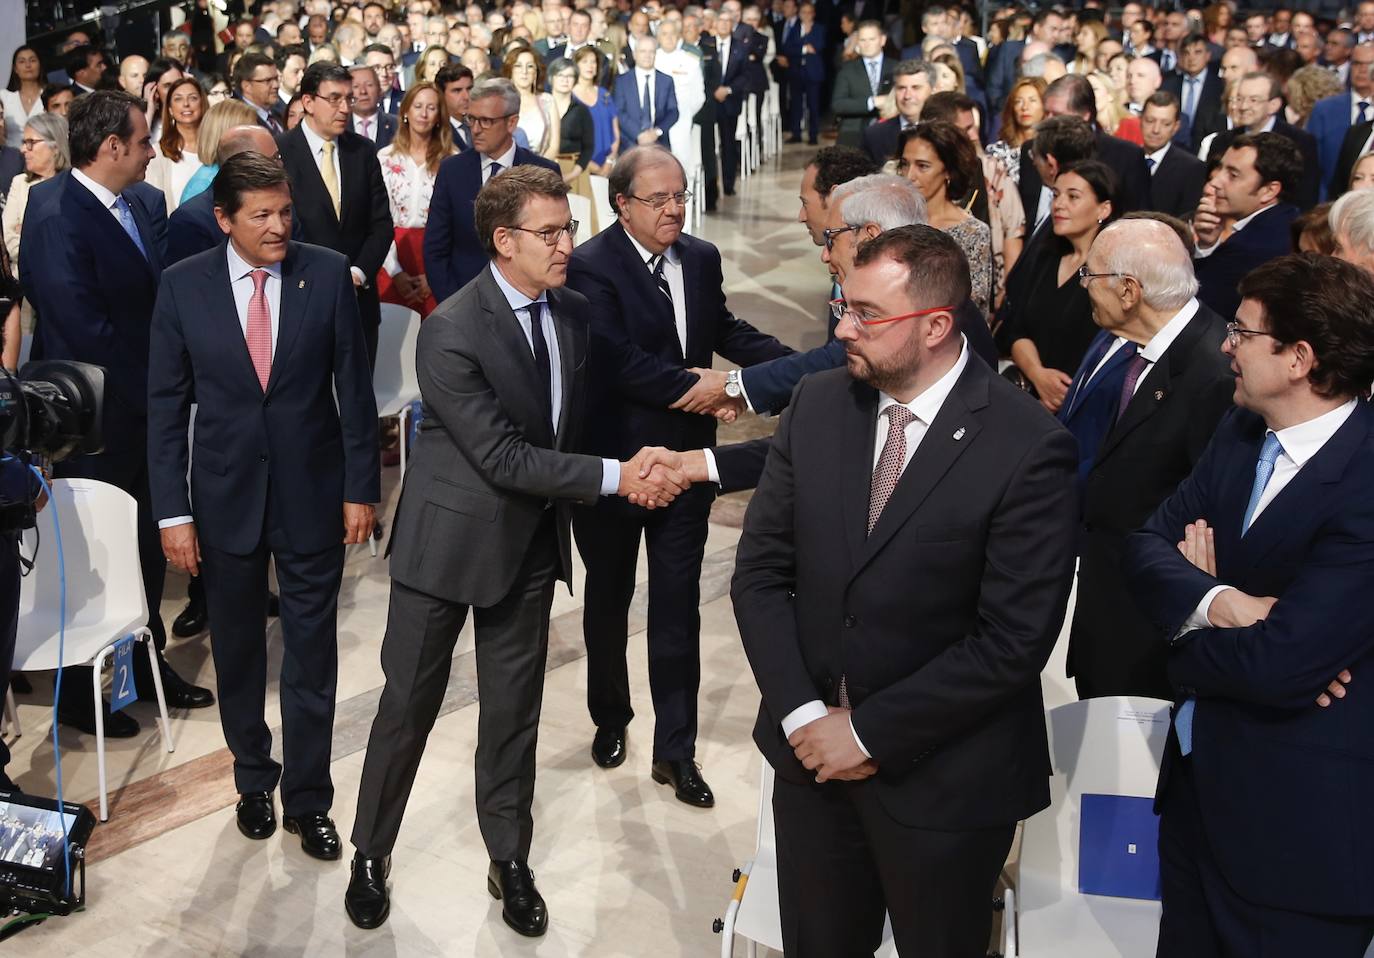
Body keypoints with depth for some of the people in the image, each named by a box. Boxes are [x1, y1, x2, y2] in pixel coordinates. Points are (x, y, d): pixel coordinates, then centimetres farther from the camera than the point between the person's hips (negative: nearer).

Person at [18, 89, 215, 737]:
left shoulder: (143, 203, 5)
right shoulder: (56, 215, -19)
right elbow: (82, 325, -22)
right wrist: (148, 392, -16)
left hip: (146, 409, 7)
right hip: (97, 418, -7)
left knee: (150, 543, 18)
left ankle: (145, 663, 36)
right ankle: (77, 694, 24)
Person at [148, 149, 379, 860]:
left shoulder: (328, 274, -7)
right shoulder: (183, 286, -6)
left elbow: (354, 387, -2)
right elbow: (166, 405, -3)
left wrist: (361, 487, -3)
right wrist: (172, 512, -6)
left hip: (313, 491, -1)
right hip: (226, 496, 1)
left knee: (312, 653, 7)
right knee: (238, 650, 15)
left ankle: (307, 798, 22)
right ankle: (253, 780, 36)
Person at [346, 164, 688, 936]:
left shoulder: (576, 313, -1)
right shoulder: (452, 331, -20)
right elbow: (502, 456, -23)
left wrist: (569, 508, 1)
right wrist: (613, 477, -22)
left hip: (534, 539, 5)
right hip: (451, 538, -5)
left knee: (515, 707, 13)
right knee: (409, 703, 9)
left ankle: (511, 860, 29)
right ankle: (371, 853, 29)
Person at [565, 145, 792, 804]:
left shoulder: (701, 258, 3)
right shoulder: (591, 266, -16)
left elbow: (725, 331, 14)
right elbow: (616, 359, -24)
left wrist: (799, 364, 1)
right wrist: (692, 386, -24)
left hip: (685, 456, 4)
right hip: (614, 459, -3)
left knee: (677, 603, 5)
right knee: (608, 596, 17)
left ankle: (675, 749, 15)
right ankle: (610, 719, 38)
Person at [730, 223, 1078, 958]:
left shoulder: (1027, 448, -17)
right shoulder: (816, 404, -2)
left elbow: (1012, 641, -19)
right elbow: (759, 571, 0)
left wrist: (869, 732, -15)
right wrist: (802, 714, -11)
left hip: (944, 778, -4)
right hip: (811, 751, 4)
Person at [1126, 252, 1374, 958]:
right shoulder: (1241, 435, 2)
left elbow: (1276, 665, -29)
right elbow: (1147, 546, -1)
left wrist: (1184, 627, -8)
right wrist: (1215, 602, -22)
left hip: (1297, 824, -7)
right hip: (1198, 778, 7)